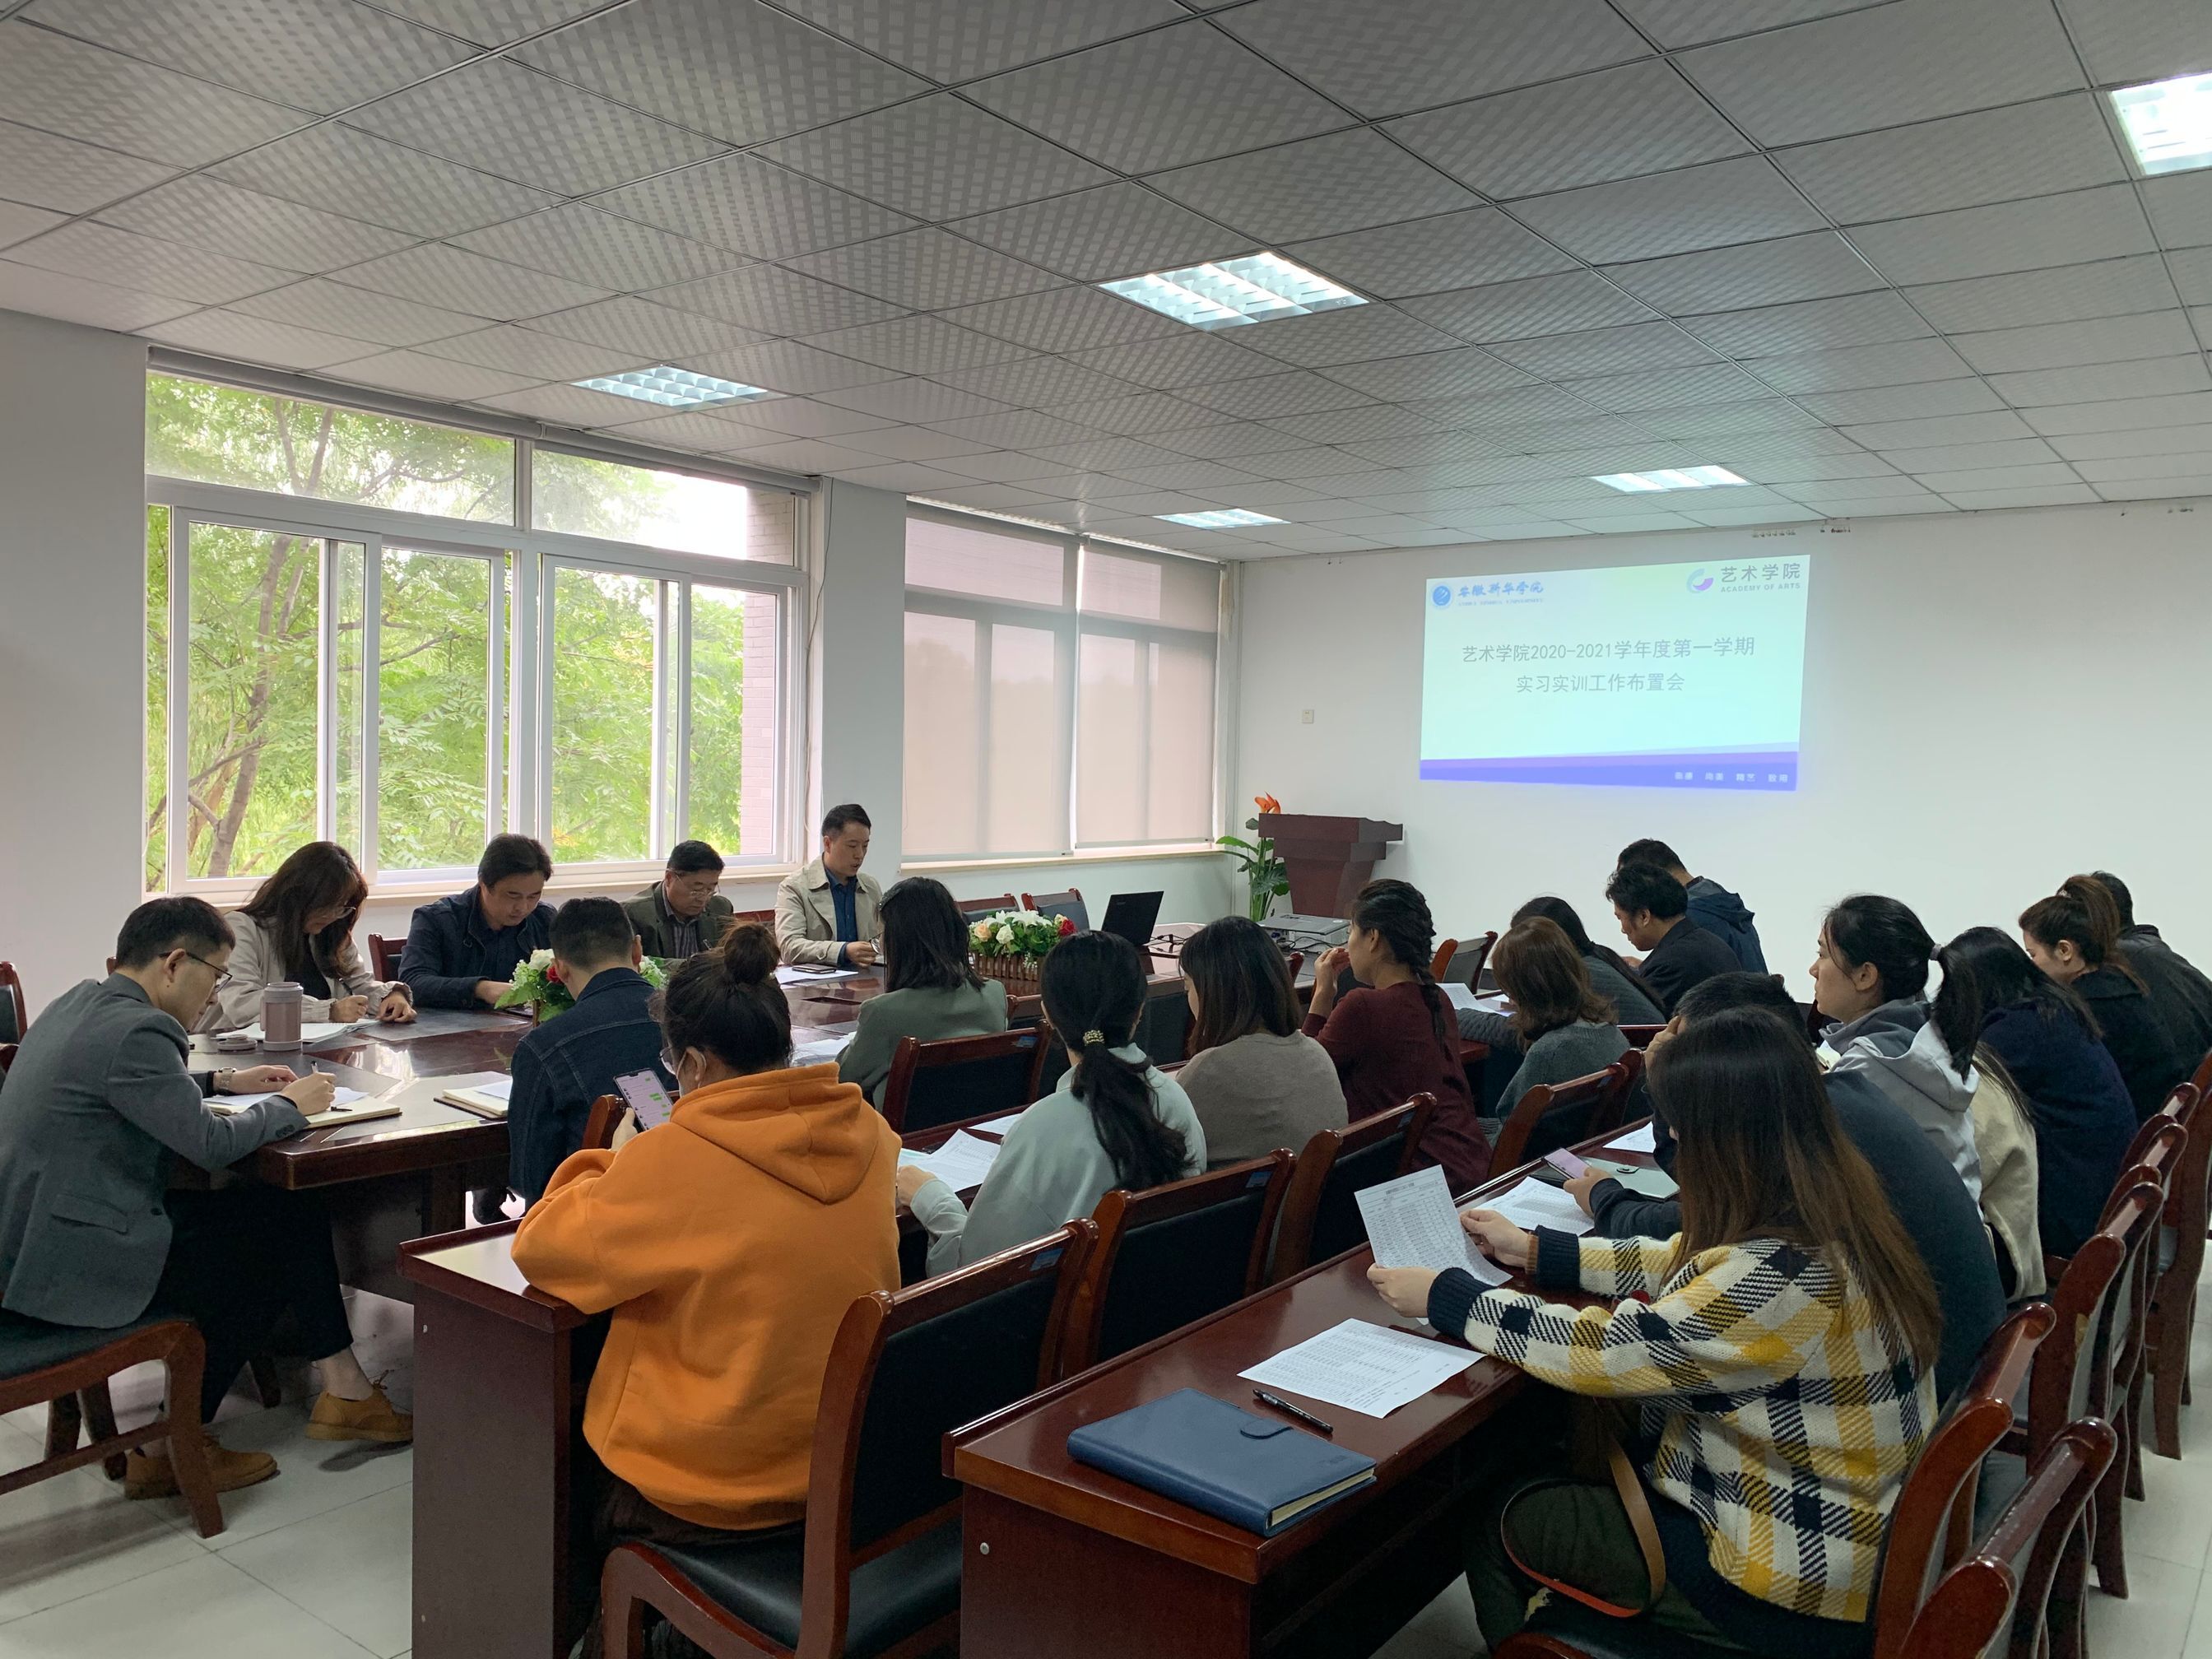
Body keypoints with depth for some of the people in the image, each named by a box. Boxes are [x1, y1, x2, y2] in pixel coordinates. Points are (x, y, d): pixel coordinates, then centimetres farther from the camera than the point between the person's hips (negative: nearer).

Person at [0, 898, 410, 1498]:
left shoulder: (79, 1002, 9)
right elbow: (211, 1144, -20)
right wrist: (289, 1105, -5)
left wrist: (223, 1081, 18)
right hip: (74, 1265, -9)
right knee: (285, 1227, 5)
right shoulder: (135, 1030, -22)